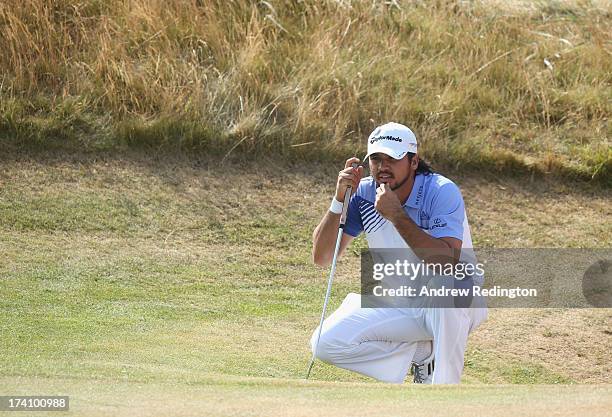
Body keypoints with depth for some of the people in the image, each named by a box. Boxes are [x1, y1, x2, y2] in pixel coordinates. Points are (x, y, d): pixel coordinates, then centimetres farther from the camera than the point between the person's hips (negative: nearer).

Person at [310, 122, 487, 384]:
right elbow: (321, 258, -9)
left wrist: (397, 215, -37)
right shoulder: (363, 194, -7)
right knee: (326, 343, -13)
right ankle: (422, 355, 2)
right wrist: (340, 200, -22)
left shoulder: (442, 192, -21)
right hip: (395, 303, 5)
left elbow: (447, 262, -35)